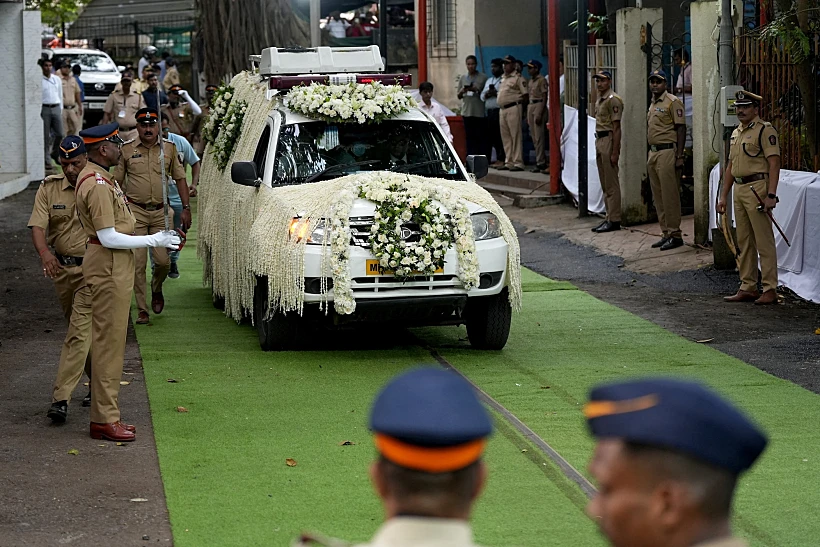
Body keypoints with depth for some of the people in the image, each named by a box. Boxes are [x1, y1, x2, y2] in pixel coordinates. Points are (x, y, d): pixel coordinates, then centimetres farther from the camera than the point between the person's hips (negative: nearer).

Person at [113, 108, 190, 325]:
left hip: (160, 211, 1)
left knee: (163, 261, -5)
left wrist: (186, 208, 7)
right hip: (135, 211, -1)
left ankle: (156, 289, 29)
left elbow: (180, 178, 13)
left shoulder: (169, 148, 7)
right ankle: (142, 309, 4)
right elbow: (116, 181, 8)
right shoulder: (127, 150, 3)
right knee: (137, 262, -4)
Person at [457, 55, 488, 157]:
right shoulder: (463, 78, 13)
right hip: (467, 111, 3)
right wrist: (462, 91, -6)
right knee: (470, 137, 2)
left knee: (480, 137, -5)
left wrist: (477, 90, -12)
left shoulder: (483, 78, 3)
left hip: (479, 111, -3)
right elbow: (459, 96, 16)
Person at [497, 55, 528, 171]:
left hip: (513, 108, -9)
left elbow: (525, 95, -7)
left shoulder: (518, 78, -5)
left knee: (515, 136, -9)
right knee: (505, 137, 9)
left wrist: (520, 108, -7)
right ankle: (509, 163, 15)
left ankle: (518, 163, -10)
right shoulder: (503, 78, 20)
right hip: (502, 109, 9)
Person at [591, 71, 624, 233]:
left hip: (609, 140, -10)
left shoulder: (613, 100, -13)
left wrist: (614, 152, -20)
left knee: (611, 184, -7)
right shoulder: (599, 100, 17)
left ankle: (614, 220, -5)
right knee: (605, 184, 13)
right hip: (599, 141, 10)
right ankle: (609, 217, 18)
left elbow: (616, 128, -17)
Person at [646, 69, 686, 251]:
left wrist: (679, 156, -18)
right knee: (658, 196, 10)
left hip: (667, 152, -9)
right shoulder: (652, 103, 18)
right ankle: (666, 233, 16)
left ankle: (675, 234, -4)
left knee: (669, 195, -8)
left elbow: (681, 128, -12)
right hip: (653, 152, 9)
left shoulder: (672, 102, -9)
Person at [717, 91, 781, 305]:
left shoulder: (765, 130, -8)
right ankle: (748, 288, 16)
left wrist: (771, 195, -22)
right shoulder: (736, 133, 19)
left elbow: (774, 163, -15)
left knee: (764, 241, -7)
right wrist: (723, 196, 20)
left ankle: (770, 290, -6)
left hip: (757, 188, -9)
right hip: (738, 189, 9)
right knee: (744, 243, 11)